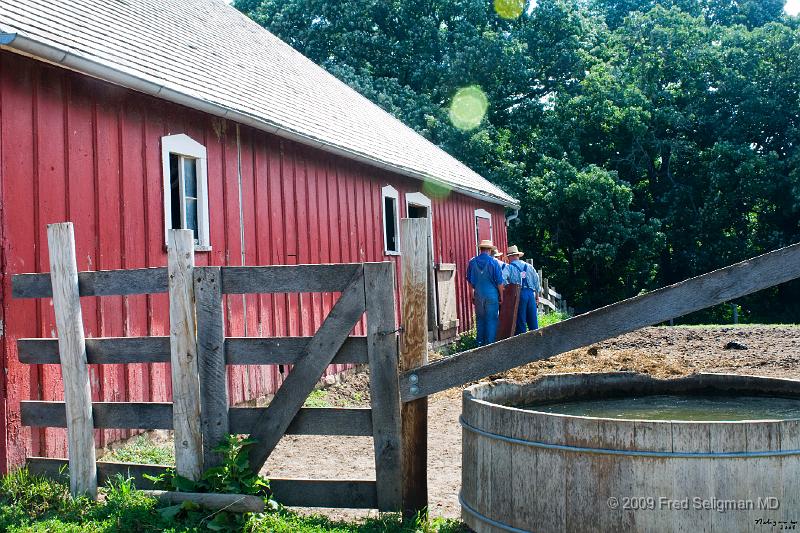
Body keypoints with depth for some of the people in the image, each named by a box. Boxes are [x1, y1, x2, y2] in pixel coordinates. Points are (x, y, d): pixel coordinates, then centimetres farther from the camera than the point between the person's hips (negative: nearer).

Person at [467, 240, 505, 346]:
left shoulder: (472, 262, 2)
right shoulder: (493, 262, -9)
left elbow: (469, 280, 11)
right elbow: (499, 281, -8)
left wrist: (472, 295, 22)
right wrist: (501, 296, 1)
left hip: (478, 294, 4)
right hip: (491, 294, -3)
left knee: (480, 320, 13)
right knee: (491, 320, 3)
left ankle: (480, 343, 18)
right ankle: (490, 343, 2)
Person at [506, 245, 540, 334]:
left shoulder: (509, 267, 1)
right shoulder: (529, 266, 14)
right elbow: (536, 280, 16)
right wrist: (537, 295, 22)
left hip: (518, 294, -4)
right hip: (530, 293, 4)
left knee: (520, 321, 0)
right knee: (533, 320, 10)